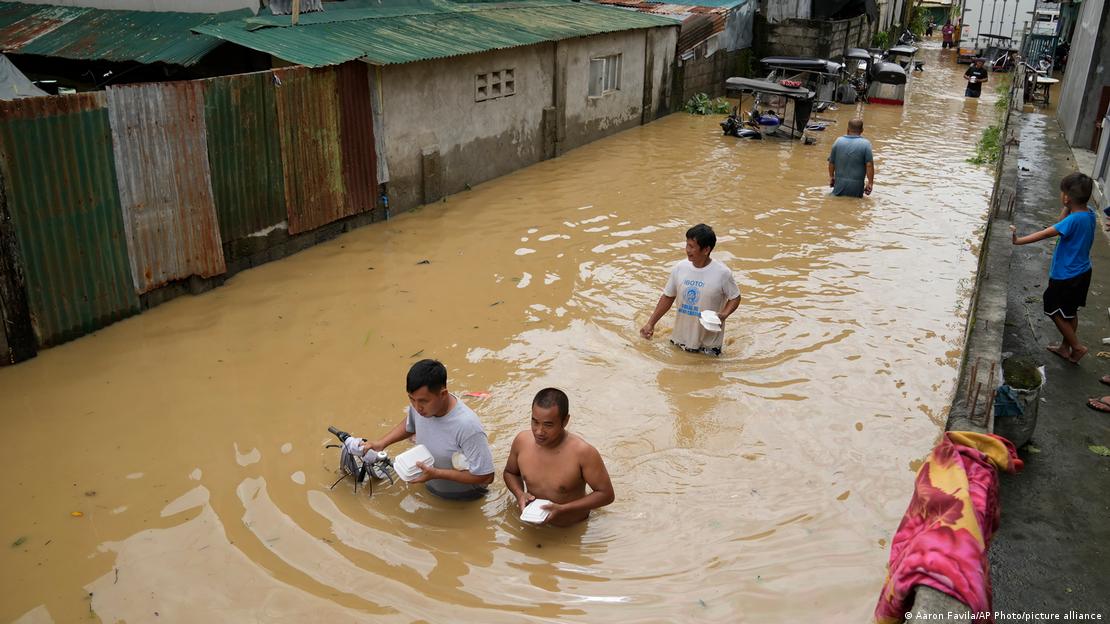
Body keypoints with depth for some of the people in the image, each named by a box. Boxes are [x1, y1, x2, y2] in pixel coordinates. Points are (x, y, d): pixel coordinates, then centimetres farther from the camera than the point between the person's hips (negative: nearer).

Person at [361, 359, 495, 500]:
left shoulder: (467, 426, -36)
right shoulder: (419, 403, -15)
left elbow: (486, 476, -28)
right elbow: (409, 425, 11)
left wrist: (436, 473, -30)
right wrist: (381, 443, -4)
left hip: (463, 499, -6)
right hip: (429, 488, 6)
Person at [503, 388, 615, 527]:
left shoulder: (583, 452, -24)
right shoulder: (522, 441, -9)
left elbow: (606, 494, -14)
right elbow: (510, 473, 12)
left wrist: (562, 509, -22)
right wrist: (520, 494, -10)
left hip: (572, 531, -3)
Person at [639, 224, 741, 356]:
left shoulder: (722, 273, -17)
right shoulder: (680, 268, -7)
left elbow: (735, 298, -4)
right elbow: (668, 297, 4)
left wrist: (723, 315, -23)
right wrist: (651, 323, 1)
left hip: (709, 342, -3)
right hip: (681, 337, 4)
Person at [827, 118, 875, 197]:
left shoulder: (838, 141, 4)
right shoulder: (865, 144, -5)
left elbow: (831, 162, 10)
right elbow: (869, 165, -9)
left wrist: (831, 177, 25)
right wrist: (870, 183, 0)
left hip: (840, 183, 2)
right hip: (856, 186, -2)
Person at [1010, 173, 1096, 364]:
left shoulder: (1074, 220, -28)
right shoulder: (1089, 214, -2)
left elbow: (1046, 233, -30)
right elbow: (1062, 225, 7)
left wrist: (1019, 241, -30)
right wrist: (1069, 207, -5)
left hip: (1066, 276, -9)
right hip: (1081, 272, 9)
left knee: (1055, 311, 9)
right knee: (1070, 312, 21)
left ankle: (1077, 347, 16)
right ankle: (1065, 347, 35)